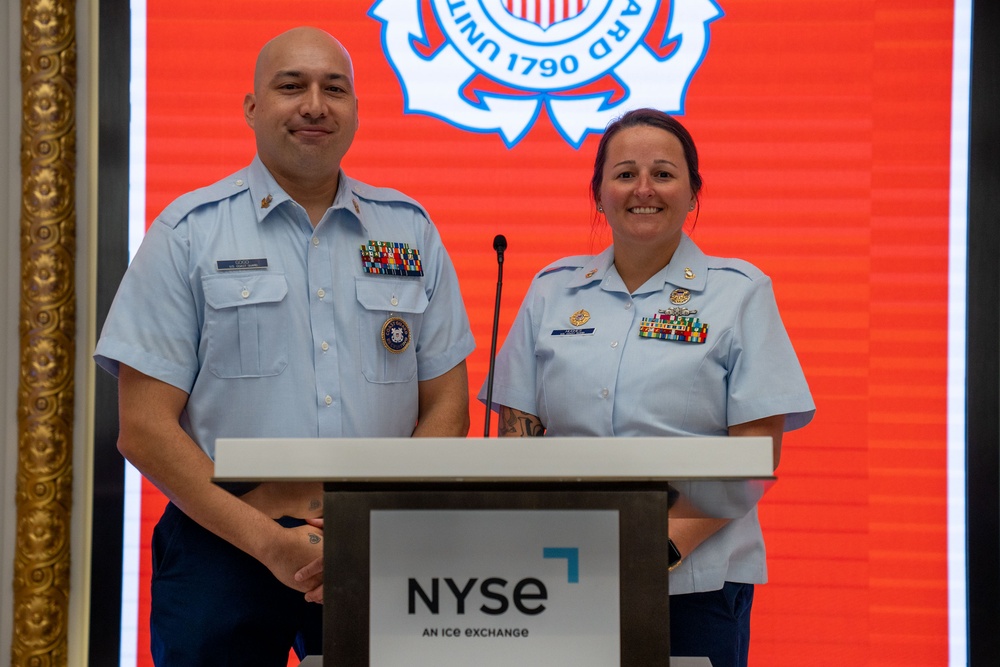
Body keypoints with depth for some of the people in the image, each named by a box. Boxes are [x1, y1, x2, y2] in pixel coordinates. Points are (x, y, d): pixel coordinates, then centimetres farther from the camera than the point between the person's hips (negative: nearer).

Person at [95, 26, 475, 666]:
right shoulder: (188, 233, -1)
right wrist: (271, 543, -14)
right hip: (223, 549, -2)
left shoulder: (410, 230, 7)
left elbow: (445, 405, 6)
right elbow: (145, 428, -5)